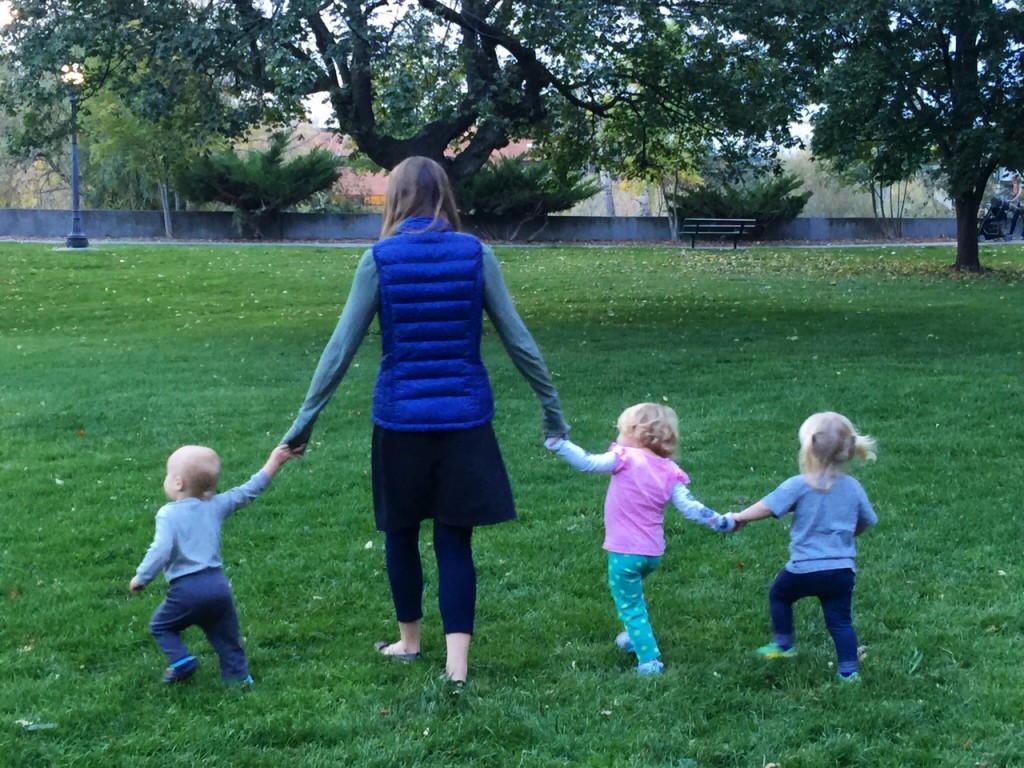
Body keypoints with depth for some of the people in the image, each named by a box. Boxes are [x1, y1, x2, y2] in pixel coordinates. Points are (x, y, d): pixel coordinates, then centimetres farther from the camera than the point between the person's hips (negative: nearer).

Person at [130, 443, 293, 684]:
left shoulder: (168, 514, -7)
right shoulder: (216, 505, 8)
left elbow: (161, 550, -18)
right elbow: (247, 492, 17)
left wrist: (141, 577, -6)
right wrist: (273, 463, 23)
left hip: (187, 588, -5)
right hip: (218, 584, 5)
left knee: (161, 626, 16)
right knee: (226, 637, 16)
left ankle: (181, 660, 0)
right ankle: (238, 675, 12)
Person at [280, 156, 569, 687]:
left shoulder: (380, 259, -6)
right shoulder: (475, 254, -3)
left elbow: (340, 348, -6)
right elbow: (518, 340, -1)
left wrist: (304, 421, 1)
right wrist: (553, 411, 8)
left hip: (400, 420, -1)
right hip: (464, 419, 1)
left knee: (401, 531, 18)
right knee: (455, 540, 7)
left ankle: (409, 640, 33)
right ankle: (457, 662, 0)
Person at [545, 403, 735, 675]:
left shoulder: (625, 459, -13)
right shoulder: (669, 471, 1)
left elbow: (587, 463, -18)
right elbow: (689, 507, -4)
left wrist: (558, 443, -11)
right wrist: (721, 521, 4)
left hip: (624, 552, -6)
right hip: (654, 552, 6)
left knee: (630, 606, 2)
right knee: (633, 593, 33)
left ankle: (649, 659, -4)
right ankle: (635, 636, 45)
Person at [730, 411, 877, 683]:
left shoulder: (798, 485, -12)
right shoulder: (853, 487, 1)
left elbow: (766, 507, -10)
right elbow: (866, 522, 13)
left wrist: (740, 517, 6)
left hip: (804, 568, -3)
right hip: (842, 569, 3)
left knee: (779, 594, 24)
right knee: (840, 620, 10)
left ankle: (784, 645, 32)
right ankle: (849, 670, 6)